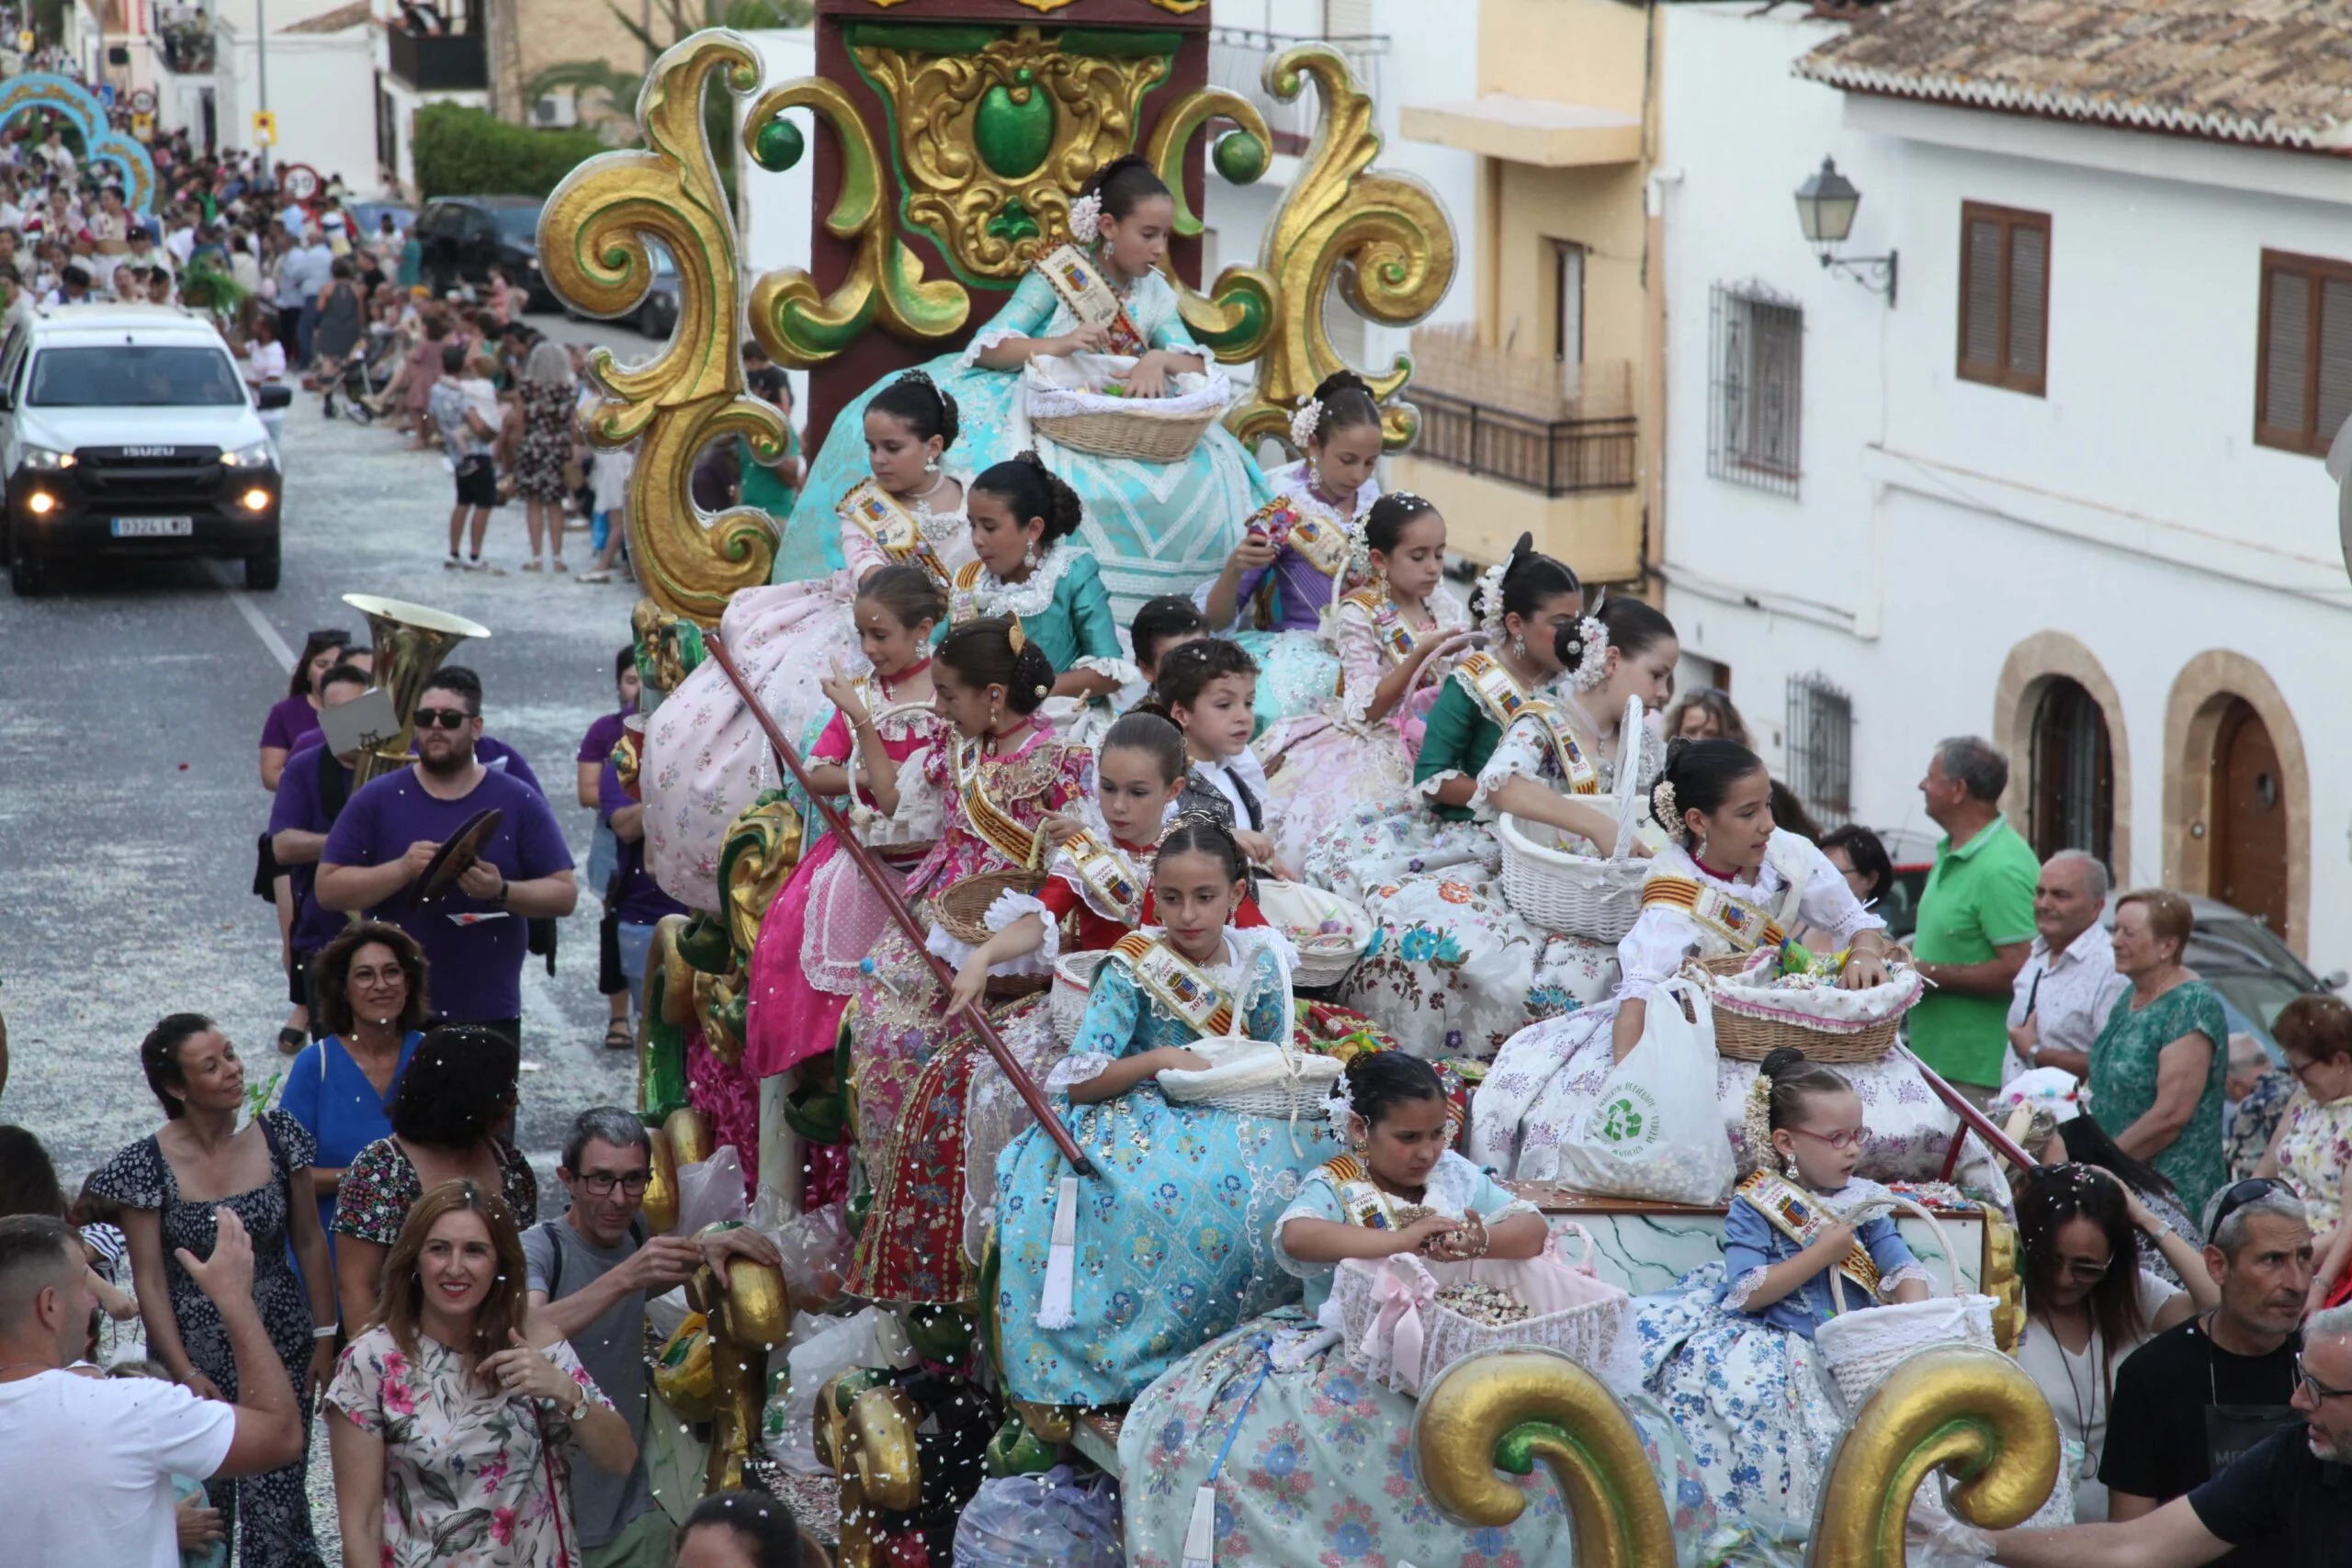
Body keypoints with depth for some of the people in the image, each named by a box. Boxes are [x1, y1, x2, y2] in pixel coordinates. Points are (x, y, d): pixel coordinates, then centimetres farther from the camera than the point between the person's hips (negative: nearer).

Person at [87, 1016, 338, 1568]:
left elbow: (309, 1241, 6)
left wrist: (326, 1335, 3)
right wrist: (185, 1372, -12)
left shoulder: (278, 1136, -2)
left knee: (277, 1503, -4)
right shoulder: (148, 1165, -9)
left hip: (282, 1347, 1)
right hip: (195, 1352, -1)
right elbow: (150, 1281, -7)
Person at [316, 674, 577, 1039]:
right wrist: (402, 870, -16)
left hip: (491, 1017, 0)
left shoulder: (519, 802, 5)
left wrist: (501, 891, -18)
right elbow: (328, 888, -1)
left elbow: (564, 893, 2)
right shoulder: (376, 800, 5)